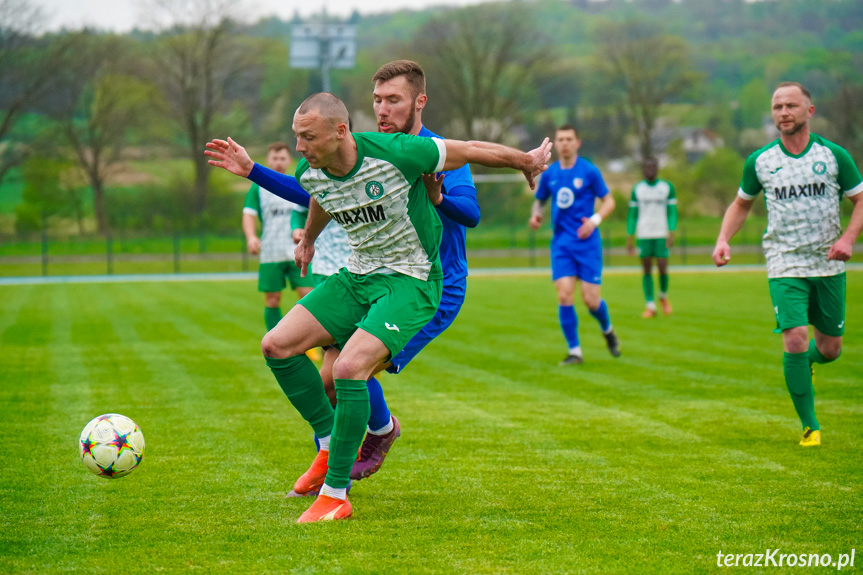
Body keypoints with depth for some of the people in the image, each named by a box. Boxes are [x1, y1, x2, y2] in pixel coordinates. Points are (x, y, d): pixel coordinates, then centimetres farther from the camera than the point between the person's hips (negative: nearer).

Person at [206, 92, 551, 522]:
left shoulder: (395, 153, -25)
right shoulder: (312, 175, -6)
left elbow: (473, 151, -8)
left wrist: (527, 161, 7)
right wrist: (308, 238, 42)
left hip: (410, 281, -7)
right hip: (356, 276, 7)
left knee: (350, 367, -26)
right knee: (276, 345, -7)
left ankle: (336, 496, -16)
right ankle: (330, 448, 9)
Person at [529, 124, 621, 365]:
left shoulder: (589, 171, -4)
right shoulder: (549, 173, 6)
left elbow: (608, 201, 1)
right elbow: (539, 200, 20)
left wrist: (595, 219, -17)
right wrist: (536, 214, -3)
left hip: (587, 242, -3)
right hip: (561, 243, 3)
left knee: (590, 300, -4)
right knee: (564, 296, -11)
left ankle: (607, 330, 30)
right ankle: (575, 351, 0)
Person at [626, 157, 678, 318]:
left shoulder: (667, 188, 5)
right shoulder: (637, 189, 8)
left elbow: (672, 212, 4)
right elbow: (632, 215, 11)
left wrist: (671, 233, -9)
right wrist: (629, 239, 7)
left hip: (662, 234, -1)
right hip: (644, 234, 1)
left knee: (663, 268, -8)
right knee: (647, 270, -1)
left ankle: (663, 296, 20)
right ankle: (650, 306, 3)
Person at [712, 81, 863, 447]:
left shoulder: (834, 156, -2)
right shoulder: (759, 161, 1)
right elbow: (741, 204, 15)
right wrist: (723, 239, -1)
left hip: (829, 265, 1)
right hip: (785, 265, -1)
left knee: (830, 349, 7)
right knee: (795, 340, -17)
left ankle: (805, 361, 46)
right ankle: (810, 426, -4)